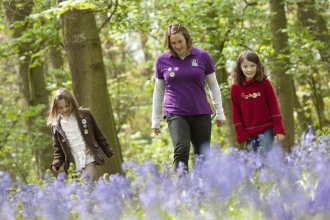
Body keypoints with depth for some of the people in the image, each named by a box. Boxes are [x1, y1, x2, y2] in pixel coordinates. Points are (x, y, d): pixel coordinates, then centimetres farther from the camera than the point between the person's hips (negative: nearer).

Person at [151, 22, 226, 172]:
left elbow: (213, 85, 10)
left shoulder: (202, 56, -1)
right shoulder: (162, 60, 1)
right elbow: (159, 91, 12)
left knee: (203, 156, 4)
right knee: (181, 149, -21)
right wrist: (155, 120, 13)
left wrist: (219, 113, 11)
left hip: (201, 113, 1)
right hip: (176, 114, -1)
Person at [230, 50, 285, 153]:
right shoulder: (235, 88, 1)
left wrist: (279, 129, -5)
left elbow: (274, 107, 0)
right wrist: (241, 134, 0)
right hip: (249, 134, 2)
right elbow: (236, 113, 4)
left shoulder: (265, 83, -2)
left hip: (266, 130, -2)